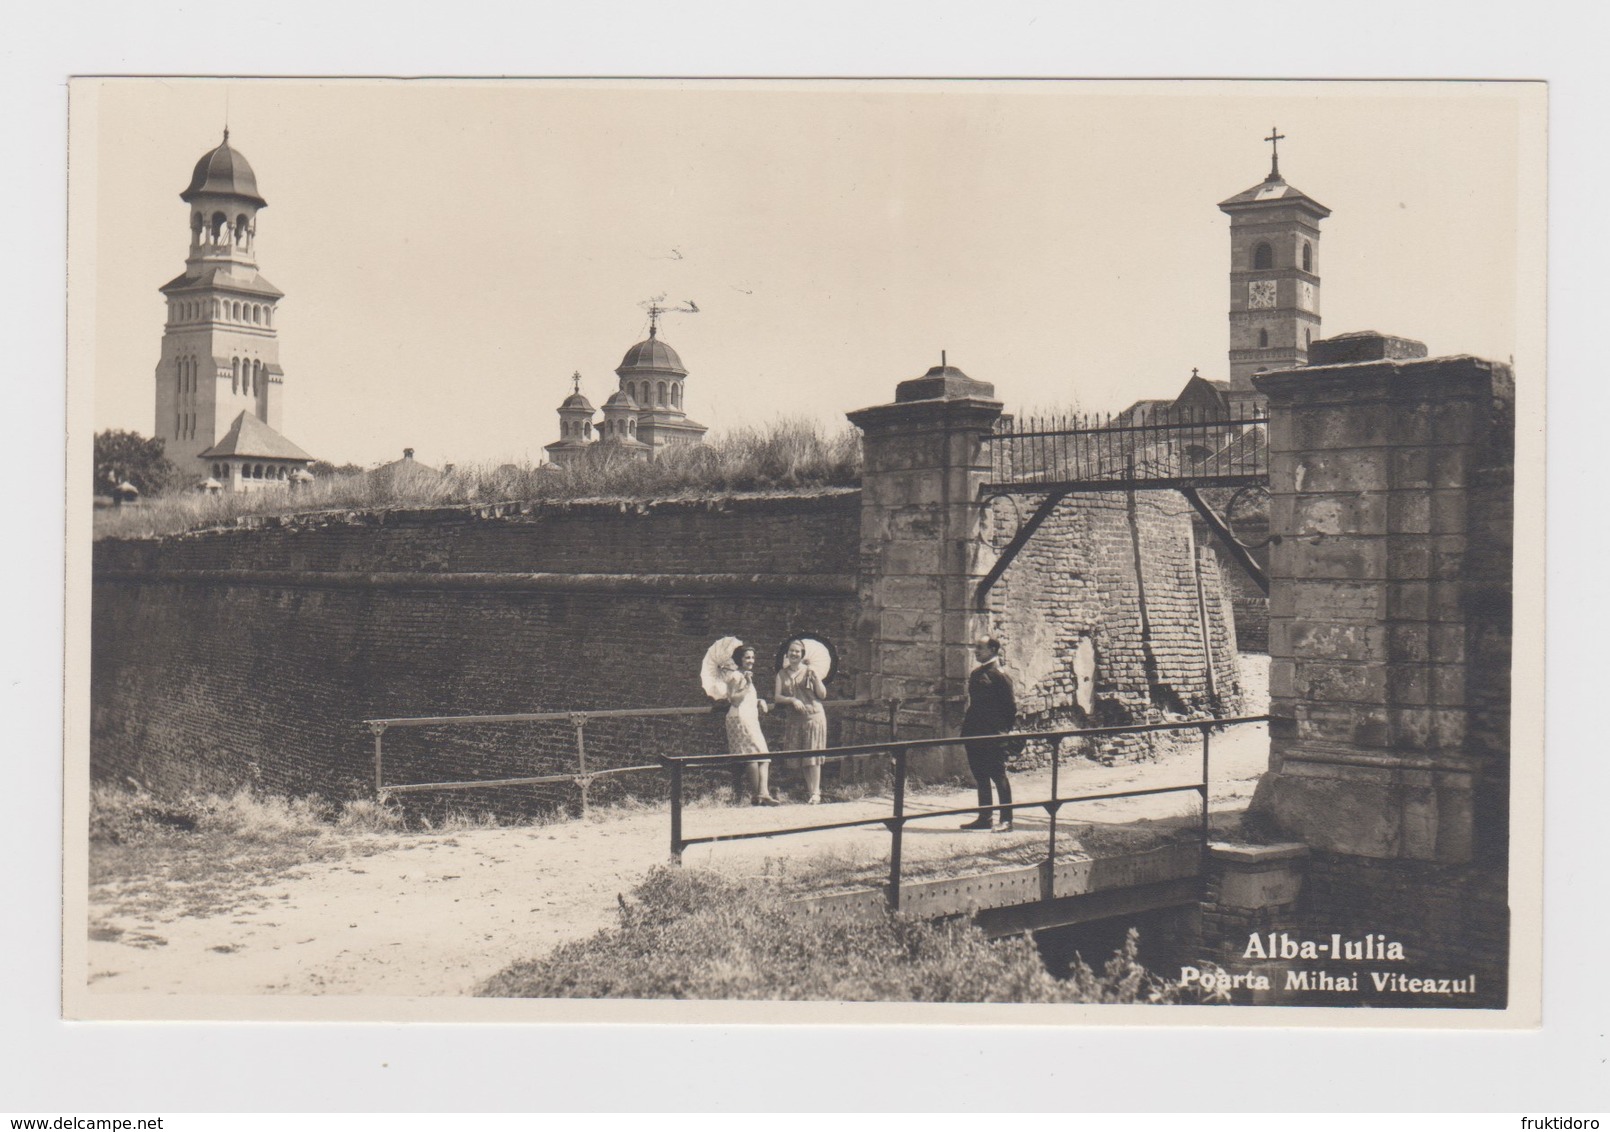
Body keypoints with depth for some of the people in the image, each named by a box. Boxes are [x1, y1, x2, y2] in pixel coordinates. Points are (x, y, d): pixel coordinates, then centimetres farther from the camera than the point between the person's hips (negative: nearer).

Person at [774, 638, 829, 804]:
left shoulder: (809, 671, 3)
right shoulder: (782, 674, 10)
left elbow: (823, 695, 2)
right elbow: (777, 697, 3)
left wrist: (816, 678, -13)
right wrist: (792, 700, -14)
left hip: (813, 715, -3)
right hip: (794, 718, 3)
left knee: (812, 756, -6)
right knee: (801, 758, 2)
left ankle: (816, 793, -3)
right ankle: (810, 790, 10)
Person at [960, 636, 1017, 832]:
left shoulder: (999, 675, -11)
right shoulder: (976, 674, 14)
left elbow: (1010, 706, -11)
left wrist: (1004, 730, -11)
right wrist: (966, 723, 14)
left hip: (993, 736, -9)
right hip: (975, 735, 9)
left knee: (998, 776, -4)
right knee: (980, 777, 12)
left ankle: (1006, 821, 0)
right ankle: (984, 817, 20)